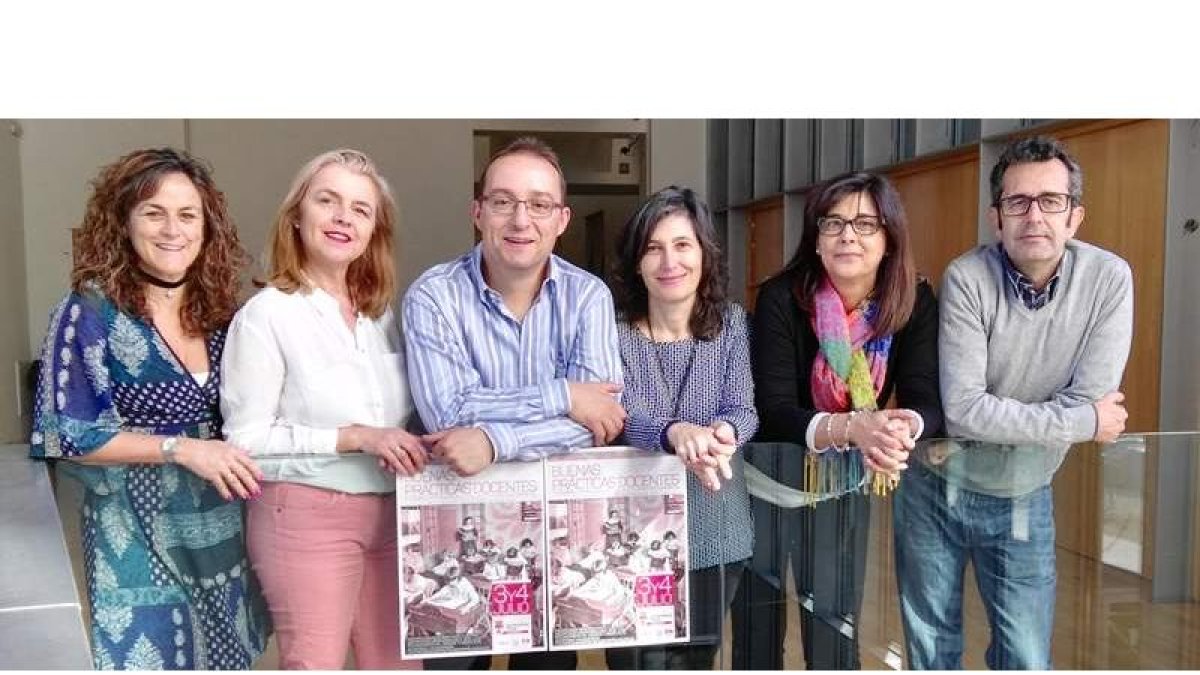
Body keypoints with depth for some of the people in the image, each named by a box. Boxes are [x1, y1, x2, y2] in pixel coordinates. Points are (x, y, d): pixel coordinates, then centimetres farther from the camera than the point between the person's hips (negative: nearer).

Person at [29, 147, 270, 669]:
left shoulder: (221, 311, 3)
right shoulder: (90, 311, -12)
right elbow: (67, 435, -14)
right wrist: (181, 448, -20)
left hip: (223, 523, 5)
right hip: (138, 530, -5)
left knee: (222, 652, 17)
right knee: (151, 654, 7)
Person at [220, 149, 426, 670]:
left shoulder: (382, 311, 10)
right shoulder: (266, 314, -9)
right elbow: (245, 437, -13)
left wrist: (408, 446, -3)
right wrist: (354, 437, -20)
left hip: (389, 514, 6)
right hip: (306, 516, -6)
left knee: (399, 661, 12)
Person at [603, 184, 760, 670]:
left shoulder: (731, 322, -1)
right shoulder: (615, 330, -8)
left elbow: (744, 410, -9)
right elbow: (623, 414, -19)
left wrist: (724, 432, -33)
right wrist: (675, 432, -41)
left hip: (715, 527, 2)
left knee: (697, 657, 18)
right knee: (641, 658, 5)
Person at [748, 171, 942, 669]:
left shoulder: (915, 302, -11)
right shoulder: (781, 299, -21)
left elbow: (928, 401, -18)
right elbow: (773, 412, -27)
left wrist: (904, 426, -43)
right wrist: (854, 428, -44)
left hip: (848, 480, 3)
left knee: (837, 617, 16)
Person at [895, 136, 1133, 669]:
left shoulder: (1108, 279, -11)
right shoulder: (967, 278, -18)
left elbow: (1089, 399, -17)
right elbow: (963, 411, -25)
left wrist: (997, 419, -16)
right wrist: (1087, 422, -17)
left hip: (1022, 501, 1)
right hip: (934, 489, -1)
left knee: (1027, 661, 8)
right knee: (930, 649, 15)